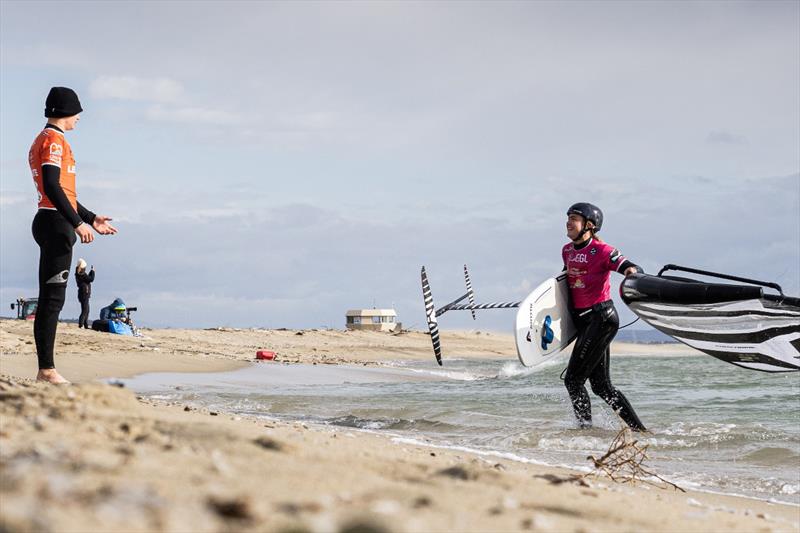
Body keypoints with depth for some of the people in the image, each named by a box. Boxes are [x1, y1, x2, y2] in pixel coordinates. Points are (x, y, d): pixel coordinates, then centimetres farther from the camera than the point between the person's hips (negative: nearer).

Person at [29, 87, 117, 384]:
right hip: (57, 224, -11)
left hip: (50, 224, 11)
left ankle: (46, 371, 9)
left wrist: (91, 219, 31)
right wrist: (78, 223, -24)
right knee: (53, 298, -12)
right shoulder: (54, 140, -9)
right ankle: (47, 370, -14)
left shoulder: (43, 141, 23)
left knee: (49, 300, 9)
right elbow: (52, 186, -21)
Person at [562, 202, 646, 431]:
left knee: (573, 379, -11)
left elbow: (635, 270, -18)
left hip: (602, 317, -8)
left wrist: (632, 270, -40)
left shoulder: (601, 251, -11)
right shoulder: (567, 251, 11)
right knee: (601, 386, 7)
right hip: (583, 320, 8)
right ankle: (640, 430, 10)